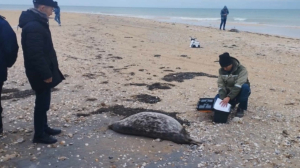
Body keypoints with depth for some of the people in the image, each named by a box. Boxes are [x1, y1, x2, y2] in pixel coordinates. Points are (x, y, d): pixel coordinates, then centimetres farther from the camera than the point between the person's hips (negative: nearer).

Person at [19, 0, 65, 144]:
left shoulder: (37, 23, 11)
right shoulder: (33, 27, -23)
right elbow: (36, 54, -26)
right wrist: (46, 74, -21)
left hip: (43, 72, 10)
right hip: (40, 74, -10)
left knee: (43, 102, 19)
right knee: (42, 103, 1)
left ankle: (44, 128, 33)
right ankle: (39, 135, 14)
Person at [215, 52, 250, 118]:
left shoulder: (242, 70, -23)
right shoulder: (221, 71, -8)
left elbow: (238, 86, -34)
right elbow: (221, 86, -13)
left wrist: (228, 97, -44)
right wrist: (223, 99, -29)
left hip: (240, 92, -3)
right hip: (229, 92, 3)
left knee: (245, 86, -37)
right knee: (217, 99, -24)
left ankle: (241, 108, -16)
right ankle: (232, 104, 8)